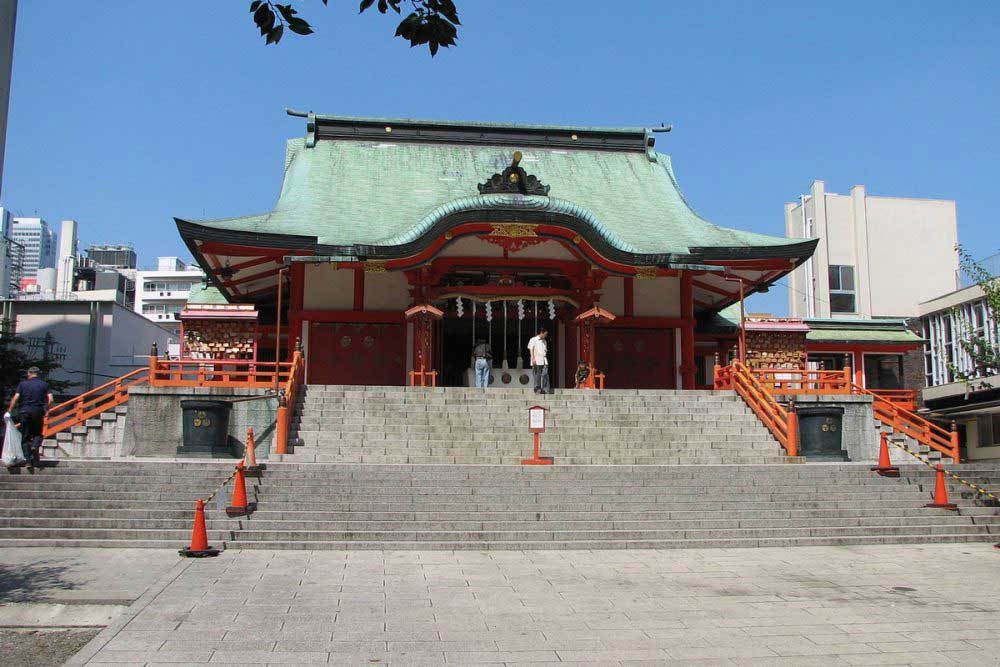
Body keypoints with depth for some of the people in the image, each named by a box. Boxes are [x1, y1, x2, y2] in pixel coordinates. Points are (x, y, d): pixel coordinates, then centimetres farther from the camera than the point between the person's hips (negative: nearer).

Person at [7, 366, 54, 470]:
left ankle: (29, 461, 1)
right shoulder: (44, 384, 5)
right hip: (38, 412, 0)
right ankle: (35, 446, -16)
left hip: (25, 412, 0)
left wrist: (9, 411, -1)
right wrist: (46, 410, 9)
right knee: (38, 434, 17)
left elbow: (15, 398, -5)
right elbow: (50, 399, -4)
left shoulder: (22, 384, 4)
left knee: (25, 437, 6)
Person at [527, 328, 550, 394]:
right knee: (537, 376, -4)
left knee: (545, 375, -4)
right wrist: (533, 359, -14)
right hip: (537, 361, -5)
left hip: (544, 361, 5)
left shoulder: (544, 341, 20)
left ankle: (546, 389, -4)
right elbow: (531, 350, -4)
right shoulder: (533, 340, 2)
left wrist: (546, 360, 17)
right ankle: (537, 389, 2)